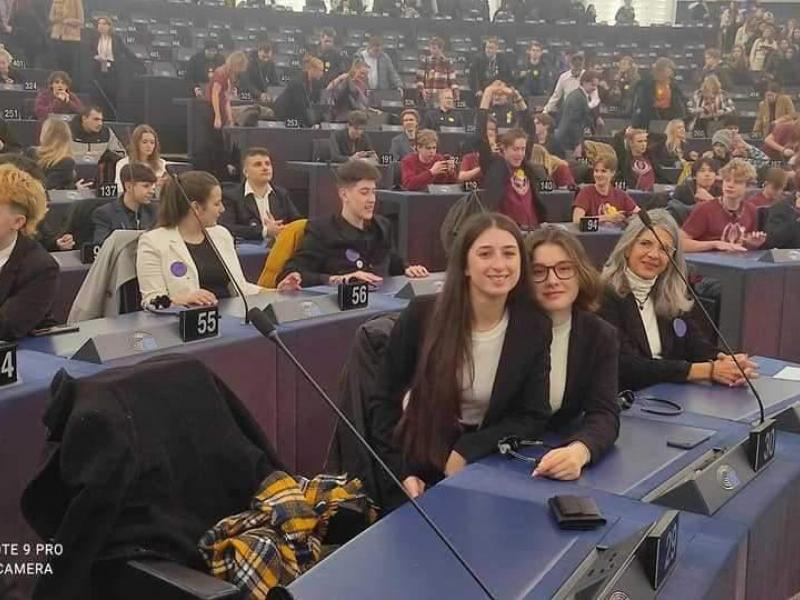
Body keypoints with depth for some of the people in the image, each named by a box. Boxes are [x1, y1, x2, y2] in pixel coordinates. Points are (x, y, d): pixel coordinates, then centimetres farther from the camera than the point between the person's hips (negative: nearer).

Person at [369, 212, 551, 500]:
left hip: (482, 469, 2)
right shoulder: (422, 314, -13)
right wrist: (401, 472, -14)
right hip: (417, 463, -1)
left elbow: (533, 417, -6)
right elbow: (384, 399, -5)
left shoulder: (535, 328, -9)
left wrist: (467, 451, -17)